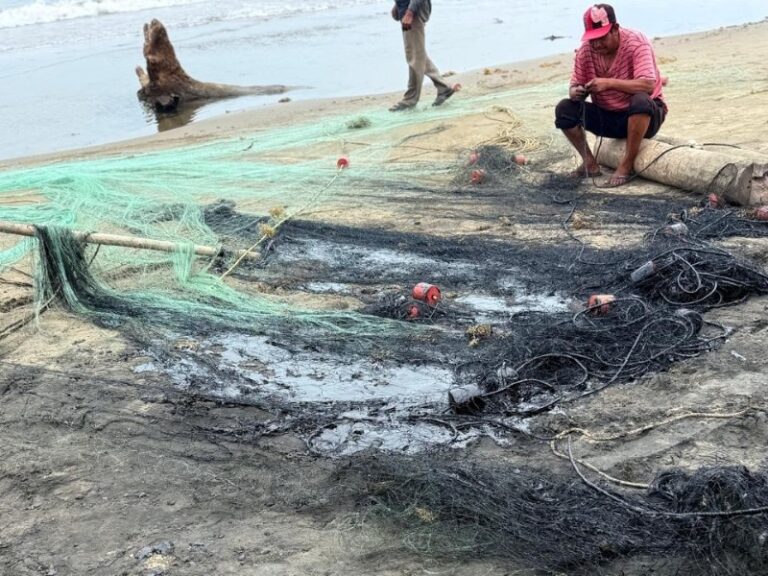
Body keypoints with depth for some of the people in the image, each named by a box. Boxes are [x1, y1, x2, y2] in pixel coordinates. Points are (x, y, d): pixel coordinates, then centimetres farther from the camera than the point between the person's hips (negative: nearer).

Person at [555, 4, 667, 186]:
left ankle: (627, 165, -24)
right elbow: (576, 86, -2)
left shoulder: (636, 43, -20)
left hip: (643, 115, -4)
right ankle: (590, 163, -2)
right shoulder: (586, 50, -7)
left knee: (641, 101, -38)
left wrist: (609, 83, -40)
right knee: (565, 109, -14)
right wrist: (575, 92, -27)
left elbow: (648, 85, -31)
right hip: (607, 117, 4)